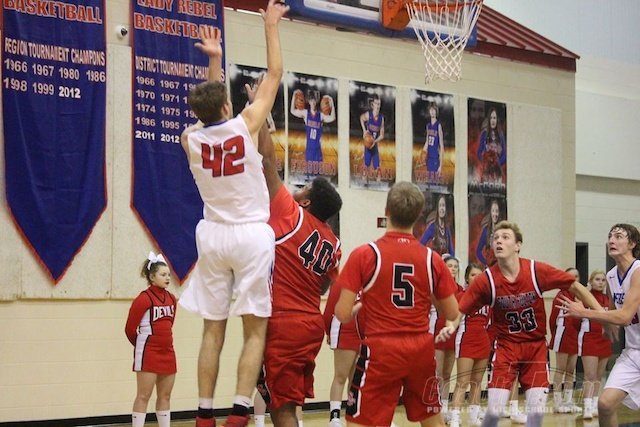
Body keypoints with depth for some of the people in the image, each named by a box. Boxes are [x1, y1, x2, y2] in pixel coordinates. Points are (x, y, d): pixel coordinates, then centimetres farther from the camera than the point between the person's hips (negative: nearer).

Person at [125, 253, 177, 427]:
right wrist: (141, 346, 7)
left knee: (165, 396, 10)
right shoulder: (143, 299, -12)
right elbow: (130, 329, -7)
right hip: (148, 354, -7)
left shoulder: (171, 299, 8)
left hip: (167, 352, 7)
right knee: (143, 396, -4)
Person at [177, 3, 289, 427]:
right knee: (255, 330, -1)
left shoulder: (191, 139, -1)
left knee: (213, 330, 8)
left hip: (213, 235, 4)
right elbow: (274, 75, 1)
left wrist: (215, 61, 26)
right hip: (251, 234, -4)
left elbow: (212, 113, 22)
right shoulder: (245, 125, -9)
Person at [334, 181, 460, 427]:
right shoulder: (432, 259, 1)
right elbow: (452, 314, 7)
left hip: (380, 351, -3)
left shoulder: (364, 255, -8)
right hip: (421, 350, 4)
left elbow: (343, 315, -9)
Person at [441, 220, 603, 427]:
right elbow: (460, 310, -9)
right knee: (494, 410, -10)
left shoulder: (537, 271, -13)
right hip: (506, 347, -1)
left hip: (536, 347, 1)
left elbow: (575, 286, -3)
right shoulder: (486, 280, -13)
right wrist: (451, 326, -31)